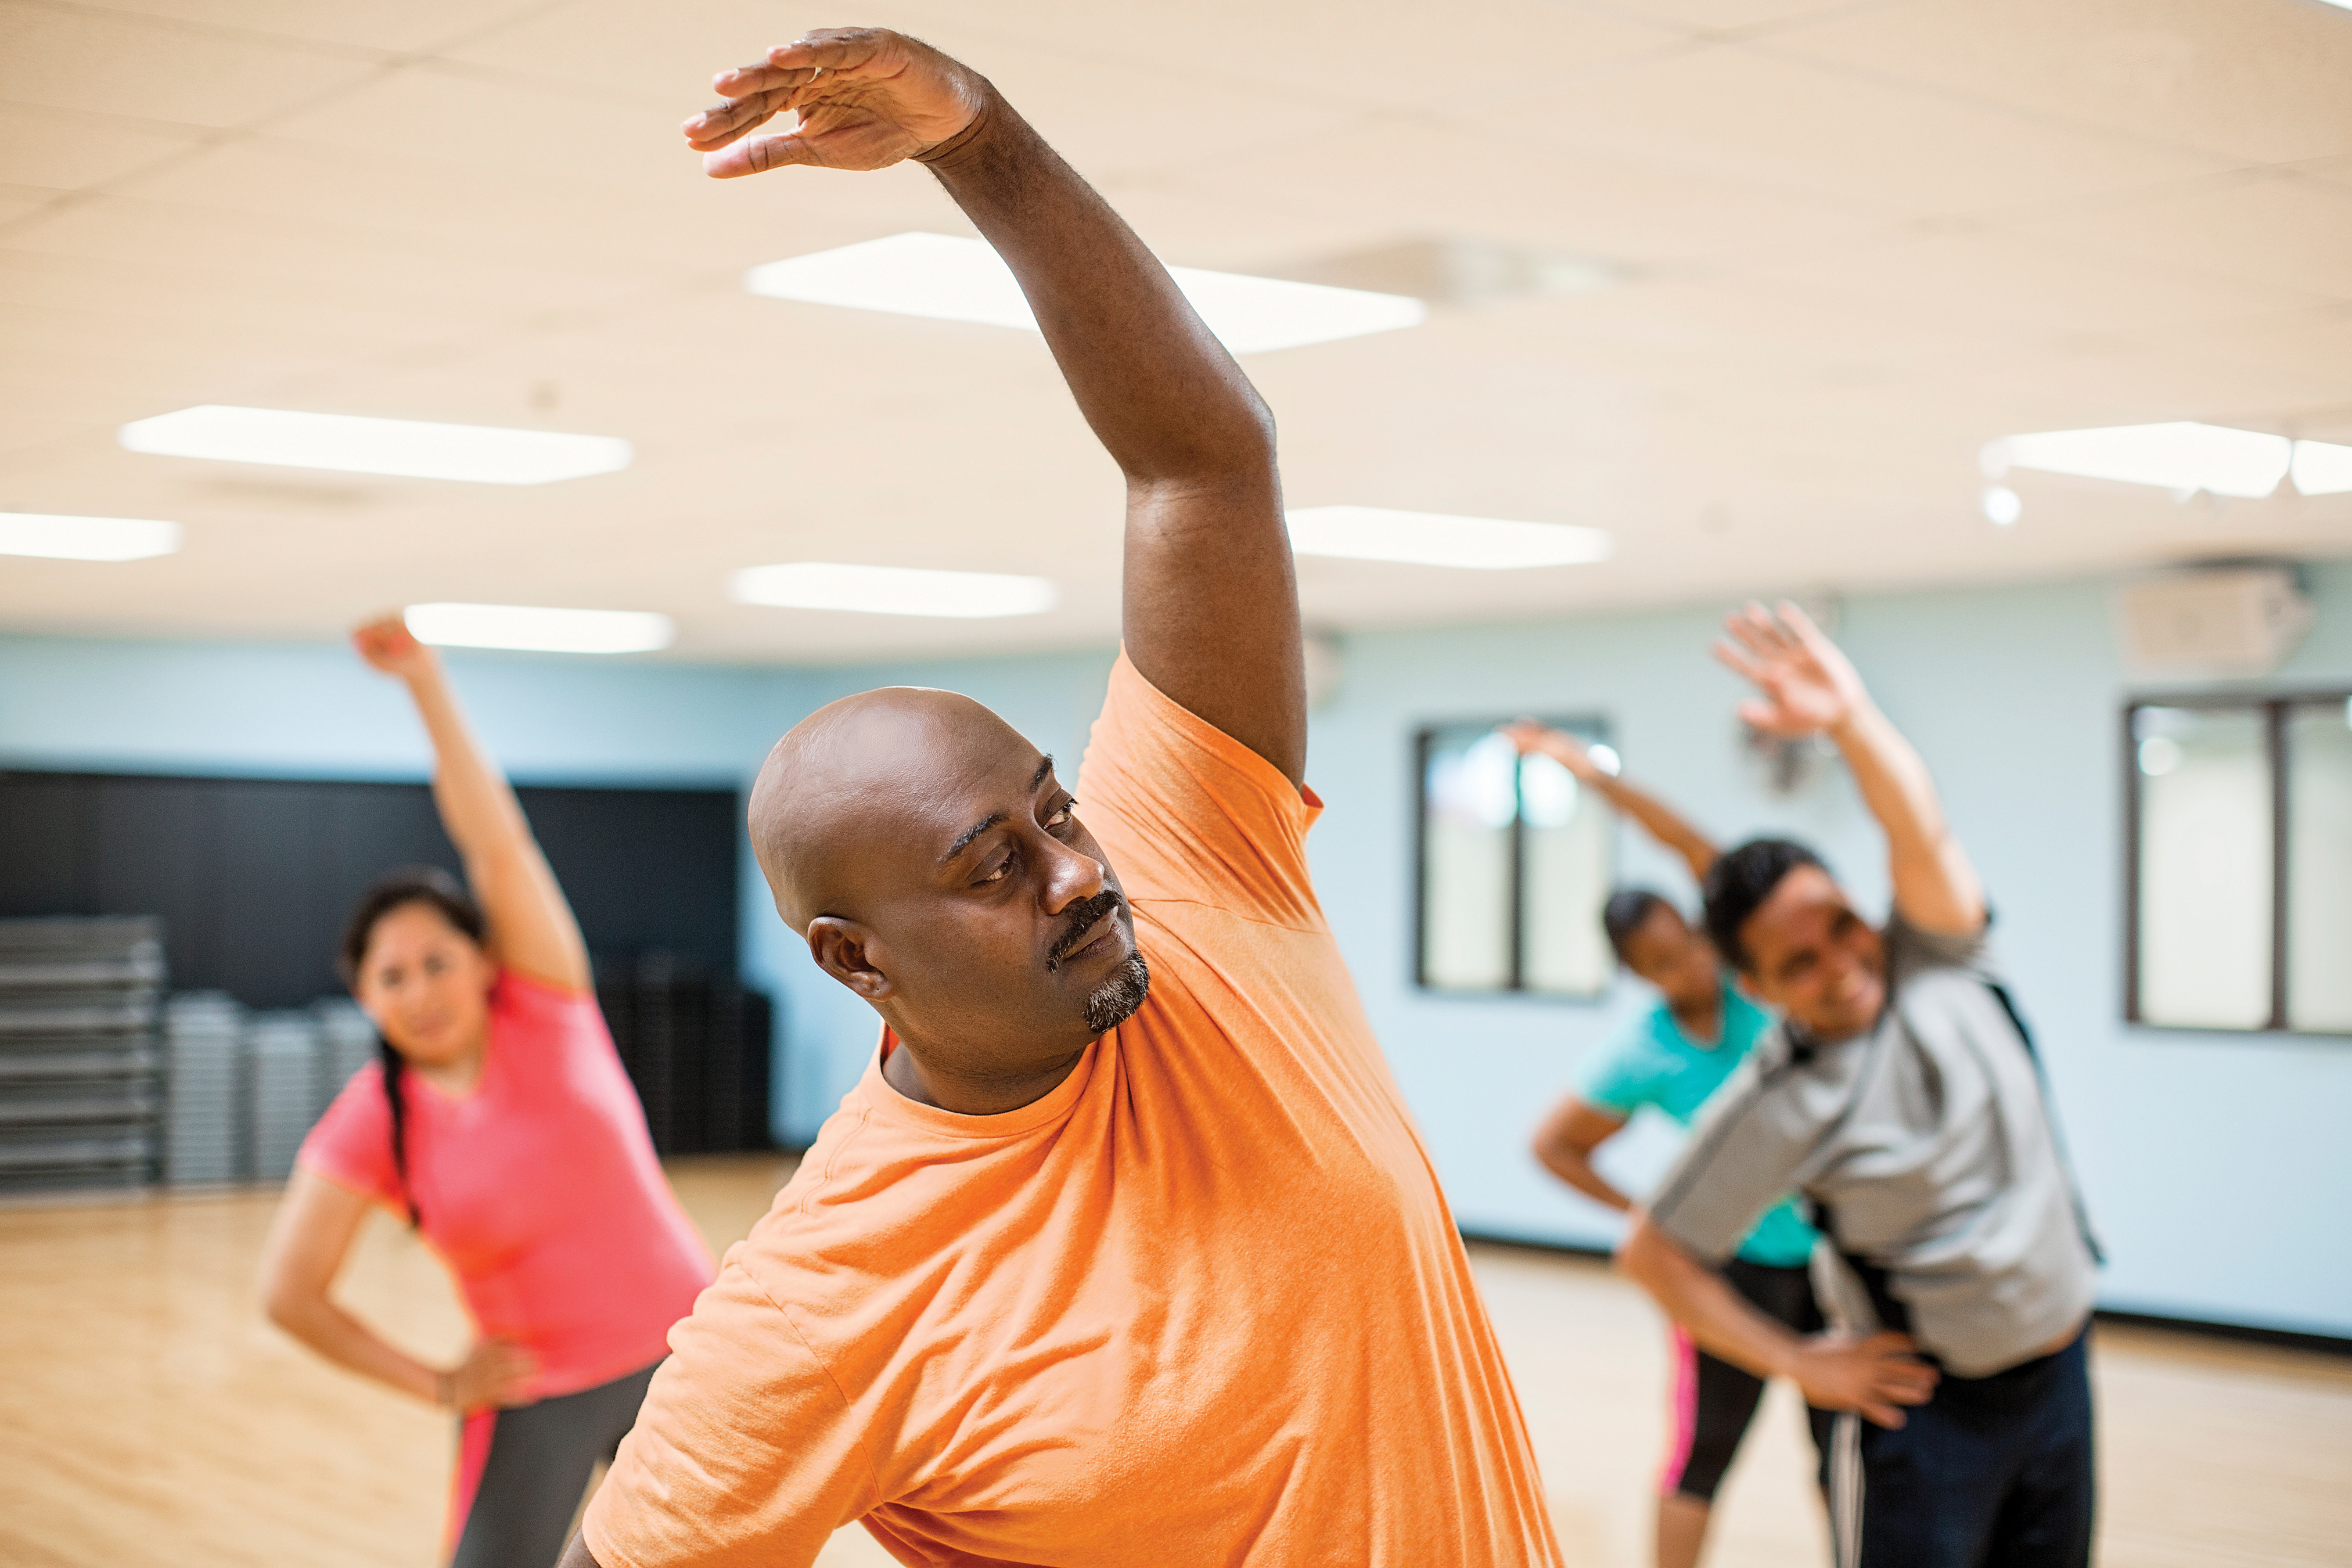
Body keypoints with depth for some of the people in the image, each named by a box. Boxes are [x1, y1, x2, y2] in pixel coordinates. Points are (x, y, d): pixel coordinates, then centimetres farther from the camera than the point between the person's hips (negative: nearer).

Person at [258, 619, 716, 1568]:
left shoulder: (545, 1011, -9)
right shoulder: (371, 1123, -10)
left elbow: (497, 844, -21)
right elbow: (288, 1293, -11)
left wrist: (426, 679, -28)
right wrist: (436, 1385, -8)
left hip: (677, 1351, 1)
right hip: (536, 1395, -1)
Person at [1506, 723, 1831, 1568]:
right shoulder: (1641, 1054, -10)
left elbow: (1695, 847, -17)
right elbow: (1554, 1144, -1)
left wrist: (1596, 774, -22)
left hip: (1829, 1246, 2)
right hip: (1738, 1260, -2)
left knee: (1840, 1441, 12)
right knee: (1706, 1443, 3)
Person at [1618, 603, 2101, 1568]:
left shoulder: (1936, 962, -6)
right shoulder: (1780, 1105, -16)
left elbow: (1921, 835, -27)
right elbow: (1654, 1255, -13)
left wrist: (1852, 718, -44)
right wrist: (1798, 1363, -10)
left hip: (2061, 1371, 5)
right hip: (1929, 1406, -4)